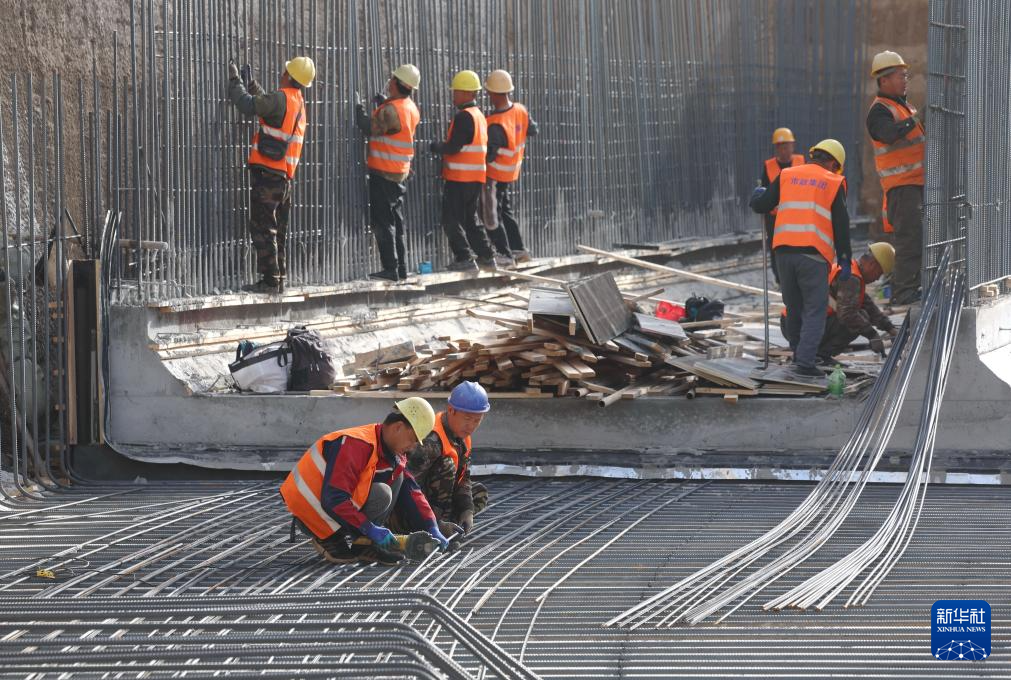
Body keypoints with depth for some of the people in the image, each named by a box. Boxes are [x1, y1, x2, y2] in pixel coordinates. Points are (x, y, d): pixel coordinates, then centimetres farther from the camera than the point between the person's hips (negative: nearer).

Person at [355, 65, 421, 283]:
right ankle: (401, 269, 17)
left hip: (383, 173, -9)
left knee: (382, 222, -5)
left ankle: (390, 269, -8)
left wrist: (360, 112, 2)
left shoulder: (391, 110, -22)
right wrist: (383, 104, 13)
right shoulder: (411, 108, 7)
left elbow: (371, 128, -14)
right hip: (401, 173, 9)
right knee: (397, 222, 15)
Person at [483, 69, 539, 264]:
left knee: (491, 214, 3)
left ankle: (505, 253, 5)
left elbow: (488, 155, -26)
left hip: (494, 174, -8)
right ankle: (518, 250, 23)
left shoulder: (496, 125, -30)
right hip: (512, 172, 8)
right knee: (505, 211, 21)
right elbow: (532, 130, 10)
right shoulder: (520, 111, -7)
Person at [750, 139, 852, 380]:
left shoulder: (786, 176, 13)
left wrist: (758, 196, 38)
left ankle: (799, 354, 28)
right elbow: (841, 225, 3)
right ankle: (805, 363, -10)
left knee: (794, 306, 18)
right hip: (813, 254, -4)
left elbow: (761, 206, 14)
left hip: (784, 251, 4)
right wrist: (845, 261, 7)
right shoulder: (834, 183, 6)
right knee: (815, 310, 0)